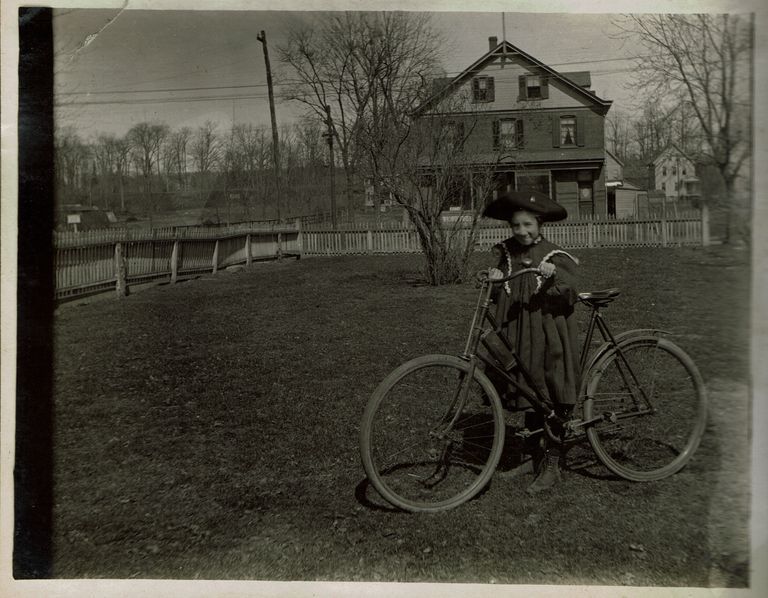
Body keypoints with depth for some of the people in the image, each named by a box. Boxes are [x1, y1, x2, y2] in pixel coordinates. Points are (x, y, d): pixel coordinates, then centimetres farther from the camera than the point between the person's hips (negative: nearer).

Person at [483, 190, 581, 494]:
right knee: (531, 400, 10)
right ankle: (540, 446, 29)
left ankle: (551, 464, 11)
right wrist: (494, 281, -7)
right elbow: (499, 297, 13)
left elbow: (570, 298, -12)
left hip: (550, 339, -4)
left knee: (553, 400, 1)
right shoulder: (506, 254, 8)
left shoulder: (555, 257, -5)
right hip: (518, 338, 4)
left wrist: (555, 276, -28)